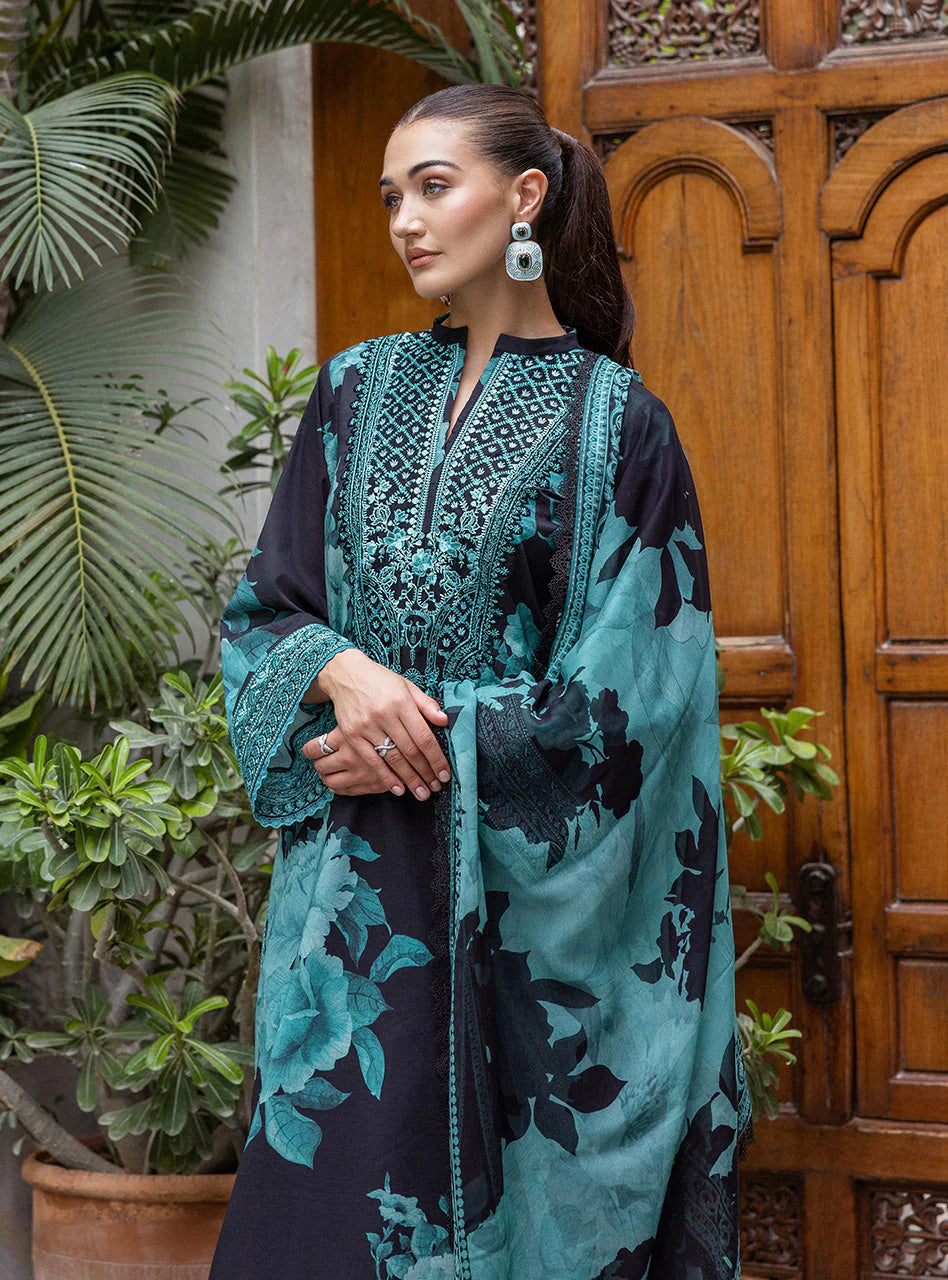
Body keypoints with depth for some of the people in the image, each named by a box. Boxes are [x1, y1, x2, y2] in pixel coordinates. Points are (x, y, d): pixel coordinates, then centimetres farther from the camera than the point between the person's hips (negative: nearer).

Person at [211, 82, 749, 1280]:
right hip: (357, 887, 3)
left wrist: (434, 742, -12)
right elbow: (265, 607, 10)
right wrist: (343, 671, -11)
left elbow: (622, 689, -6)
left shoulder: (615, 421, -2)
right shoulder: (358, 392, 10)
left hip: (529, 893, -3)